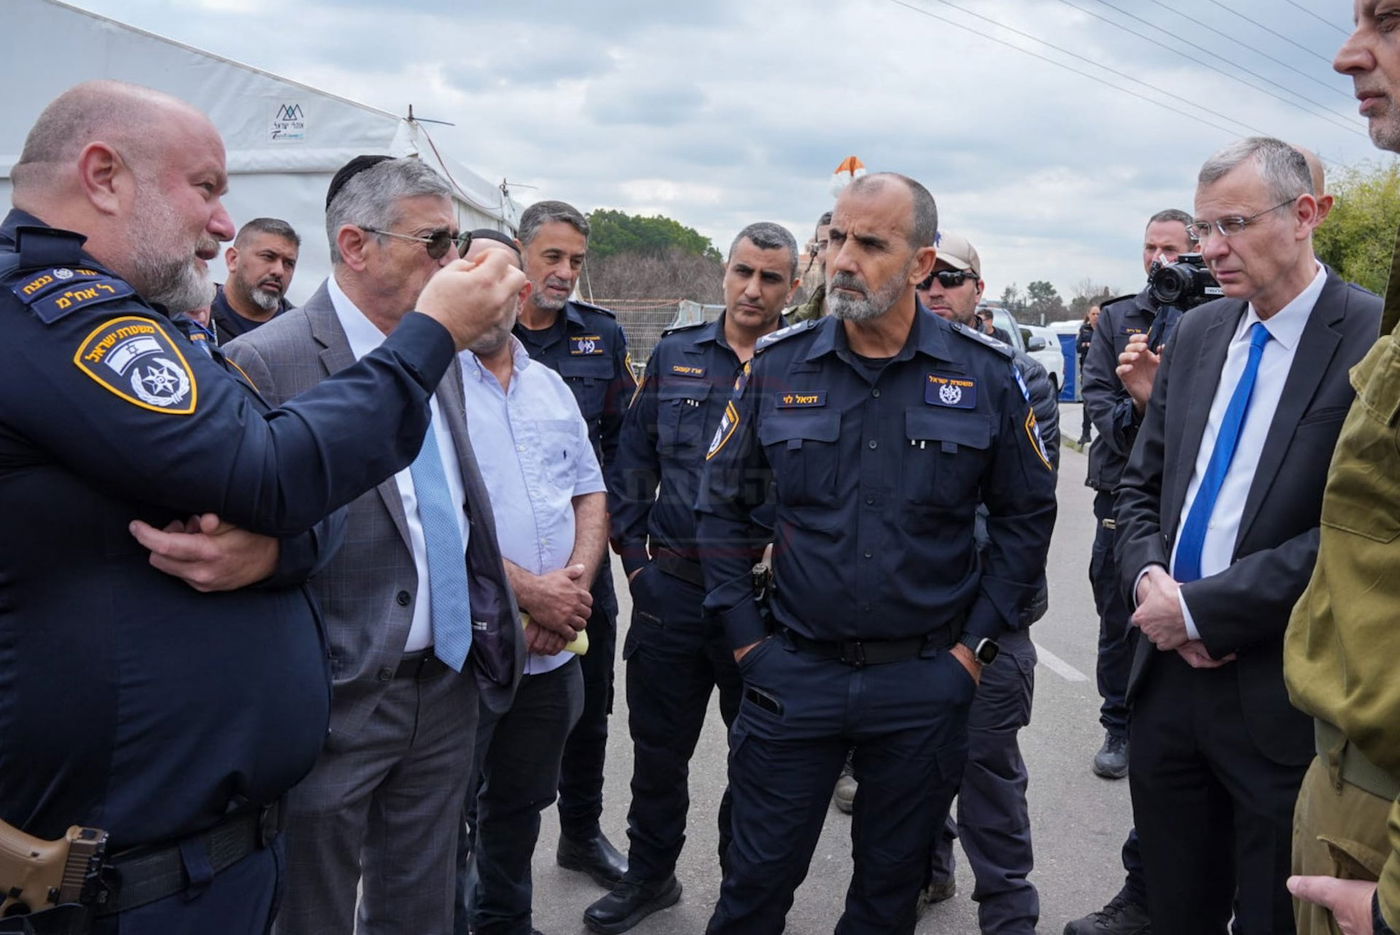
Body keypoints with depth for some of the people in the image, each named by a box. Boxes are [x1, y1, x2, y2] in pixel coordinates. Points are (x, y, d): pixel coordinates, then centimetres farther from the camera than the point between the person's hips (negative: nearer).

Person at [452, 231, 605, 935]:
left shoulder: (551, 387, 11)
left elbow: (590, 494, 12)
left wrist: (576, 582, -7)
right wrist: (530, 592, -18)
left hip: (552, 649, 6)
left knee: (522, 804, 21)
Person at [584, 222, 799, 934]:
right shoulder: (674, 355, 5)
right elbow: (633, 461, 8)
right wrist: (634, 553, 2)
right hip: (672, 583, 2)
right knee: (658, 744, 14)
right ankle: (649, 875, 35)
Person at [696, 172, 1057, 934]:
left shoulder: (986, 374, -4)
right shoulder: (777, 366, -3)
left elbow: (1028, 514, 4)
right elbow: (721, 506, 4)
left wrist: (977, 643, 0)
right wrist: (745, 638, 0)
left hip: (927, 680, 0)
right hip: (794, 672, 0)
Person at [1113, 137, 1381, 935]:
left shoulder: (1374, 341, -11)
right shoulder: (1197, 336, 9)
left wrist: (1203, 607, -17)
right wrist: (1150, 578, -6)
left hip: (1281, 699, -5)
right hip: (1170, 676, 5)